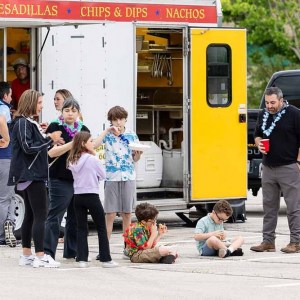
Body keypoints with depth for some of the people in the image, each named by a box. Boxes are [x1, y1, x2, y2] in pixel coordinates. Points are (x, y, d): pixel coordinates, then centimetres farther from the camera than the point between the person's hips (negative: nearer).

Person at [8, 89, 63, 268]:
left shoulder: (30, 122, 18)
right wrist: (49, 139, -15)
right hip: (31, 174, -10)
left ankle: (27, 255, 14)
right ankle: (40, 257, -12)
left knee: (31, 215, 11)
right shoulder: (23, 123, -12)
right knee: (40, 215, -11)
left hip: (34, 174, 10)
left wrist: (51, 141, 7)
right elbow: (28, 148, -20)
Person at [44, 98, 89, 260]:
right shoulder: (55, 127, -2)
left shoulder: (83, 129, 15)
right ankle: (47, 251, -10)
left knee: (76, 216, 9)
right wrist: (72, 144, -20)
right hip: (60, 179, -6)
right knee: (54, 216, -9)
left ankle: (72, 250, 17)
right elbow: (51, 152, -13)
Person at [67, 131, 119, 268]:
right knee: (101, 228, 5)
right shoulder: (92, 159, -10)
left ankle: (82, 259, 1)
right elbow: (103, 175, 0)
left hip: (78, 196, 5)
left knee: (81, 228, 7)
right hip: (92, 196, -5)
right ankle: (106, 259, 6)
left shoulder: (72, 161, 5)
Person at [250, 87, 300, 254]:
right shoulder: (263, 115, 13)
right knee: (269, 206, 8)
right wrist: (259, 144, 4)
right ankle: (268, 241, 13)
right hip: (268, 167, 7)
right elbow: (257, 134, 27)